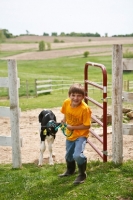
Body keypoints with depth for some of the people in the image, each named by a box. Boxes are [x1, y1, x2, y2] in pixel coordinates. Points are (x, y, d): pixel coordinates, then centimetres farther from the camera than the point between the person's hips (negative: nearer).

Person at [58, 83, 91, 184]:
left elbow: (87, 126, -26)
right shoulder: (66, 103, -15)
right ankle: (70, 170, 54)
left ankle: (82, 174, 3)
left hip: (81, 134, -6)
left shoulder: (85, 108, -30)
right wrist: (64, 121, -8)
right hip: (70, 134, 6)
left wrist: (72, 127, -24)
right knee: (69, 155, 24)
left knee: (77, 155, -25)